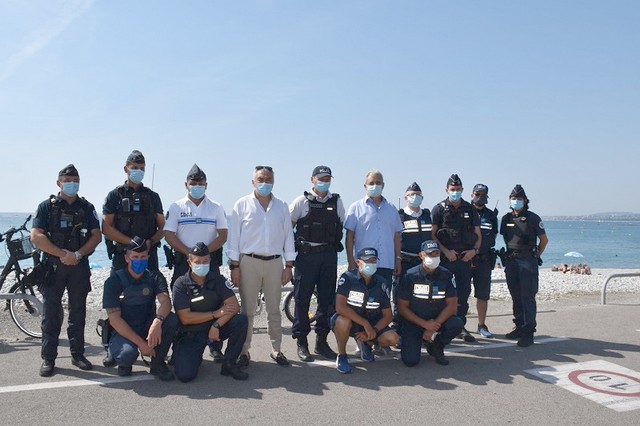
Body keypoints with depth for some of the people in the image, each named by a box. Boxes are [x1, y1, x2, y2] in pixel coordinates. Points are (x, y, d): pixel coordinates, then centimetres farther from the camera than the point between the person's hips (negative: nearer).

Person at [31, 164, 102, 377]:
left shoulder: (87, 208, 9)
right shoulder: (47, 206, 2)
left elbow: (96, 235, 2)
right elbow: (36, 236, -8)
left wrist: (78, 254, -12)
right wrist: (63, 254, -14)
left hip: (79, 265, 2)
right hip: (53, 266, -2)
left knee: (78, 312, 7)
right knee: (51, 313, 0)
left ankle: (77, 354, 17)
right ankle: (48, 358, 8)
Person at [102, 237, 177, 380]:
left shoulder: (155, 277, -3)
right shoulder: (114, 281, -10)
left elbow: (166, 301, -20)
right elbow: (114, 319, -15)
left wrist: (158, 321, -43)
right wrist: (140, 343, -23)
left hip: (147, 326, 3)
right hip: (123, 331, -3)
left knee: (172, 319, -27)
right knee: (128, 353, -35)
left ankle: (157, 363, -7)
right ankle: (124, 362, 4)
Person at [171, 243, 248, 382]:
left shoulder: (217, 279, -3)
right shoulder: (181, 284, -10)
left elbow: (235, 305, -13)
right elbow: (185, 318, -17)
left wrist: (216, 325, -26)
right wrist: (216, 314, -19)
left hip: (214, 328, 3)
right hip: (190, 334, -2)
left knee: (241, 320, -24)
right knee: (185, 375, -21)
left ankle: (229, 363, -6)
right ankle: (179, 355, 17)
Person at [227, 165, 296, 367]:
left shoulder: (281, 206, 9)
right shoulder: (242, 205, 1)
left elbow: (288, 236, 9)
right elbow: (234, 236, 0)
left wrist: (289, 265, 5)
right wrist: (234, 265, -5)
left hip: (274, 262, 2)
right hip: (249, 262, -2)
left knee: (274, 310, 10)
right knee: (247, 310, 4)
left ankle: (276, 349, 21)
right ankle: (244, 350, 14)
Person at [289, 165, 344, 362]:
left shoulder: (336, 201, 9)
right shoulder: (302, 201, 0)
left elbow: (341, 227, 16)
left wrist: (336, 243, 7)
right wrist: (292, 247, -3)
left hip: (329, 255, 4)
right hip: (307, 255, -3)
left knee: (327, 298, 8)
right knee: (302, 298, 1)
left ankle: (321, 341, 21)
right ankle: (301, 342, 12)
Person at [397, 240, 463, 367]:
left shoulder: (446, 275, -4)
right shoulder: (411, 276, -11)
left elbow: (452, 305, -8)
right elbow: (402, 307, -10)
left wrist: (434, 326, -19)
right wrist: (425, 324, -20)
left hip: (437, 320, 3)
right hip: (413, 322, -2)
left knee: (457, 324, -28)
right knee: (410, 360, -21)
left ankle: (436, 347, 2)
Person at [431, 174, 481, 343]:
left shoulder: (470, 209, 11)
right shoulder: (439, 209, 0)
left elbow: (478, 234, 14)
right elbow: (431, 234, -5)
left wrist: (474, 250, -4)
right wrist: (446, 251, -13)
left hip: (465, 259, 4)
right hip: (445, 259, -4)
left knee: (463, 294, 9)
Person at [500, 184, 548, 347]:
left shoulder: (533, 218, -2)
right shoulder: (506, 219, 10)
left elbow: (544, 239, 4)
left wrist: (536, 255, 2)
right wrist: (508, 256, 13)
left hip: (527, 261, -5)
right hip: (511, 261, 5)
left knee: (527, 296, -8)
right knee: (516, 296, 10)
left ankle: (528, 332, -6)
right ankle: (519, 327, 19)